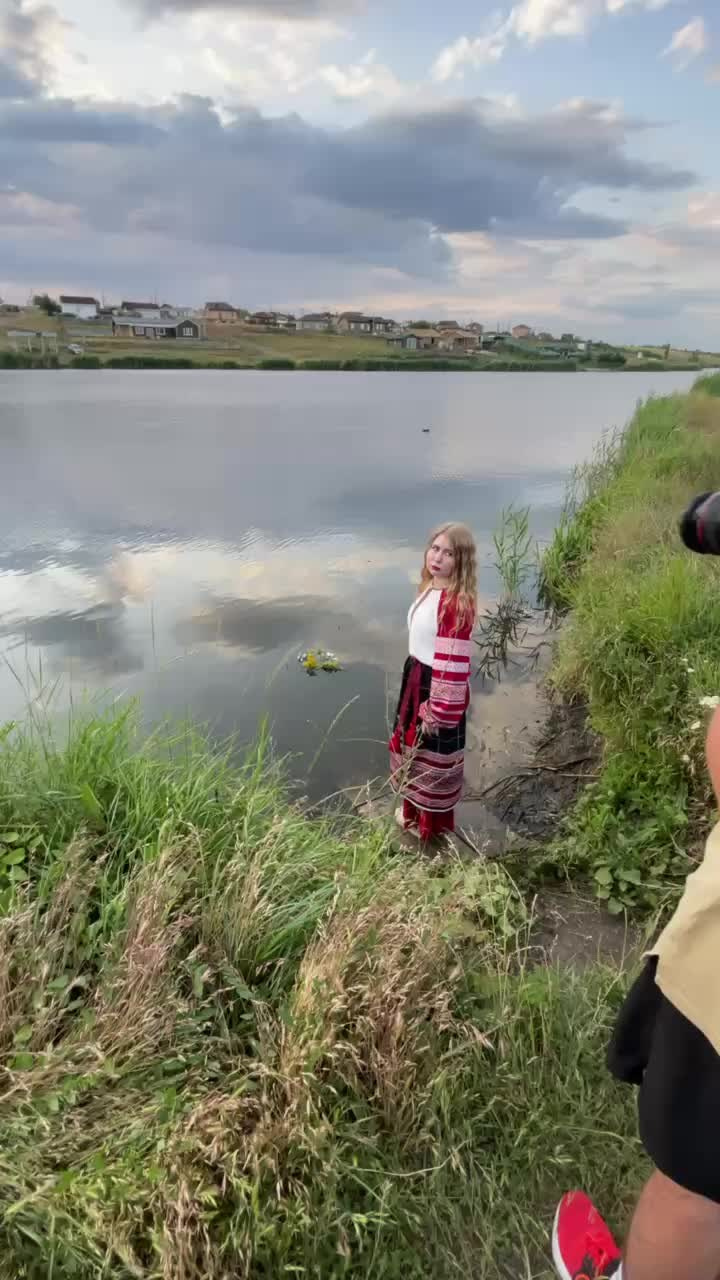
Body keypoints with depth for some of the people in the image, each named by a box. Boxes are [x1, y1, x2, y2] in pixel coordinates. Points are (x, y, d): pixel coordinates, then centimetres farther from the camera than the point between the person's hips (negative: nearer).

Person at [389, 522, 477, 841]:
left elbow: (451, 663, -27)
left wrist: (436, 713, -22)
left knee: (434, 755, 11)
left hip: (439, 686, -9)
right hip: (417, 677, 9)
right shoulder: (431, 588, 1)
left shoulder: (457, 603, -28)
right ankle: (414, 810, 49)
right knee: (413, 743, 26)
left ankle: (433, 824, 35)